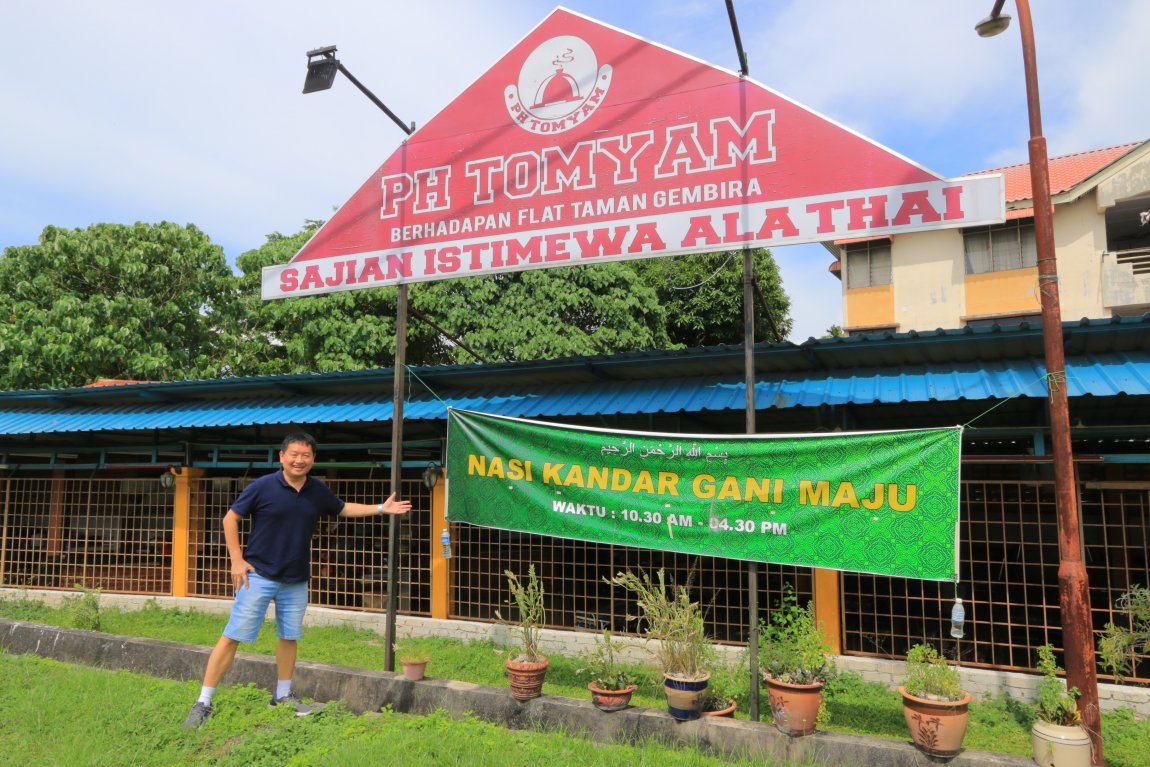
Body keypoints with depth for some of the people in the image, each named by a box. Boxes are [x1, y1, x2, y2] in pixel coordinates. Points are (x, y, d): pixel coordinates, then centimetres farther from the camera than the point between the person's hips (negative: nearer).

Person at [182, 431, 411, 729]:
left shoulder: (318, 491, 2)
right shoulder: (262, 486, -12)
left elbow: (343, 508, 19)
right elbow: (230, 518, -5)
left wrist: (381, 508, 12)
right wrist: (237, 560, -10)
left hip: (296, 581, 5)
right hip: (258, 575, -5)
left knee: (289, 636, 15)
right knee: (232, 636, -5)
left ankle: (283, 694, 32)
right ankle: (203, 702, 6)